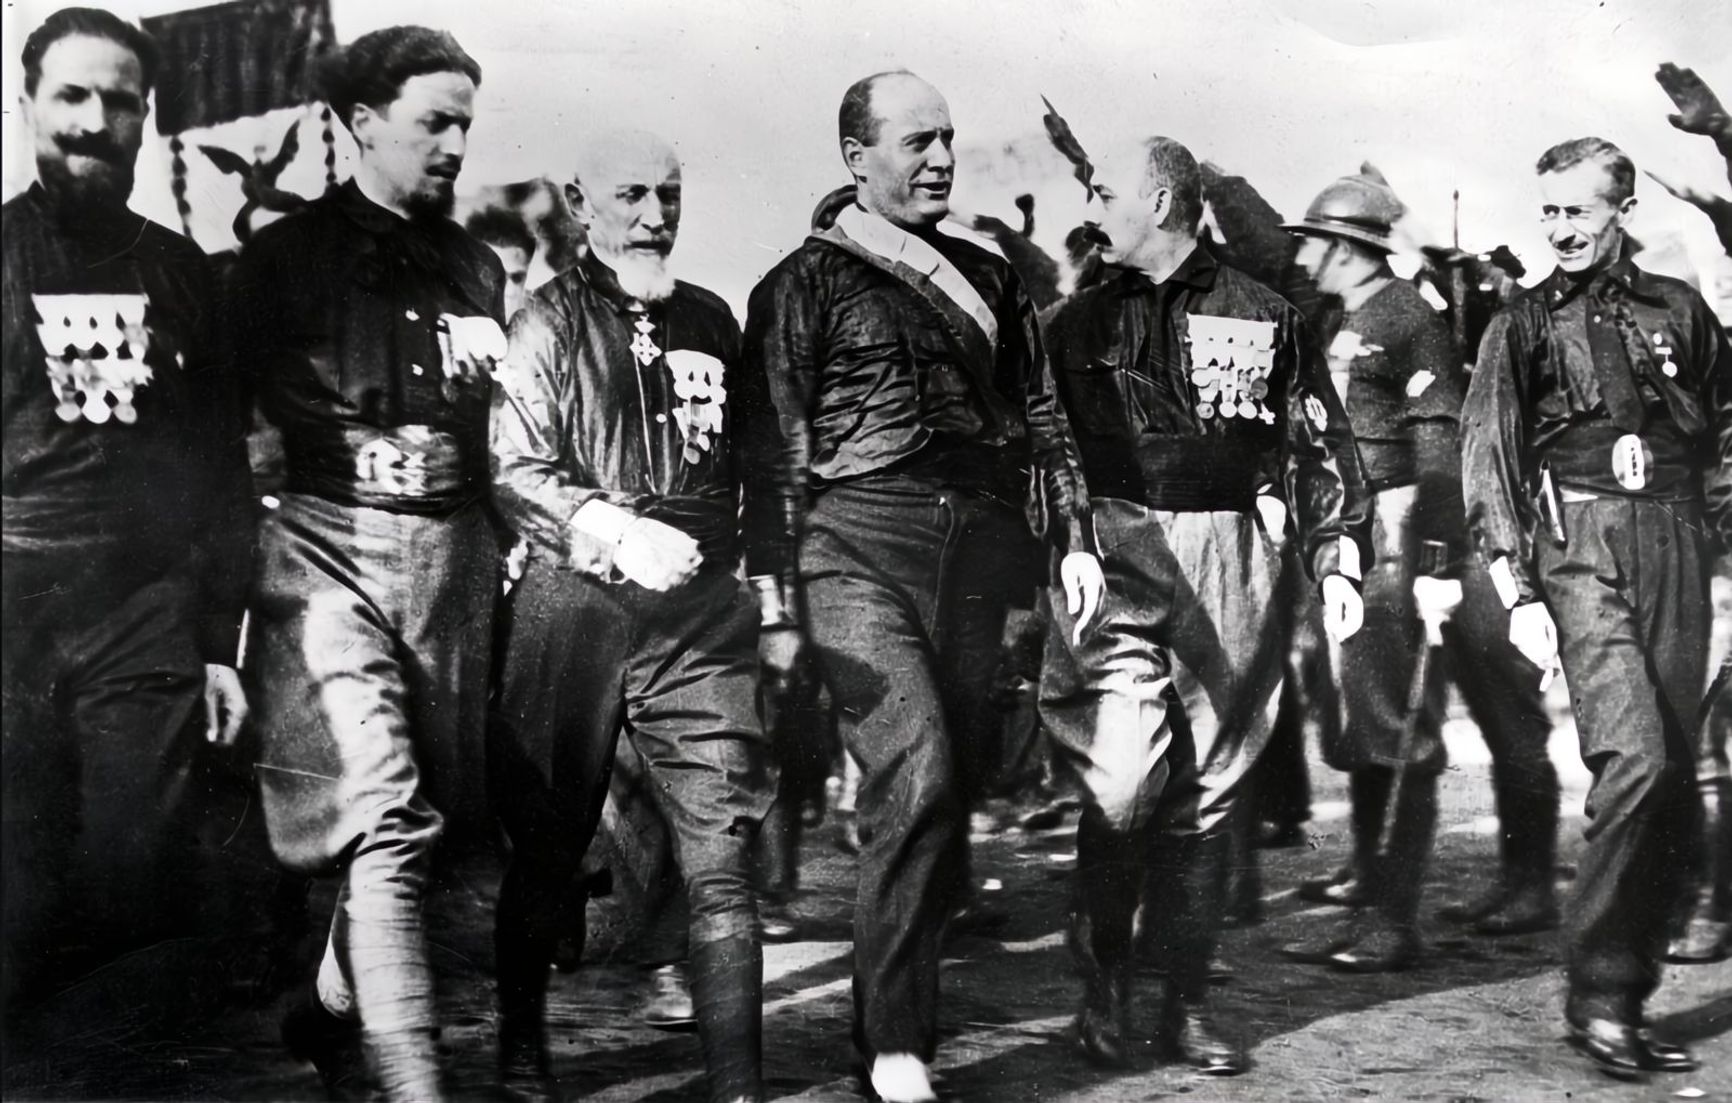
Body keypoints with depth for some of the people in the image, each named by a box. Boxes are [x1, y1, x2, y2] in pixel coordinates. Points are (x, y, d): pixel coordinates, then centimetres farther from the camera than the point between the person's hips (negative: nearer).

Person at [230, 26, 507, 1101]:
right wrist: (363, 452, -6)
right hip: (332, 546, -4)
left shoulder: (477, 265, 15)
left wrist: (505, 544, 9)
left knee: (423, 812, 8)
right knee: (385, 822, -14)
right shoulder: (286, 256, 3)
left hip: (455, 553, 5)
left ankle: (330, 1015, 31)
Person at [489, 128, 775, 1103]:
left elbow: (754, 460, 22)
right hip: (577, 606, -3)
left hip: (704, 611, 3)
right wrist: (617, 530, -20)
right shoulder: (551, 322, 2)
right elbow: (515, 470, -8)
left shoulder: (712, 320, 16)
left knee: (723, 857, -4)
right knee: (549, 844, 10)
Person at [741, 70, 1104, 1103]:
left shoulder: (987, 277, 19)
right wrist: (770, 572, -8)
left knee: (951, 789, 5)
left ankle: (897, 1016, 21)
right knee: (916, 778, -18)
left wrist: (1074, 535, 13)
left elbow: (1041, 412, 22)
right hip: (860, 543, -5)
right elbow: (775, 436, -1)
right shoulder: (808, 279, 5)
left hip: (976, 547, 5)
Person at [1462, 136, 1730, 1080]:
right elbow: (1487, 460, 3)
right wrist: (1517, 591, -6)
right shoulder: (1523, 325, 8)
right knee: (1635, 758, -19)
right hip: (1578, 546, -3)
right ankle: (1596, 992, -9)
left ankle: (1627, 1000, 10)